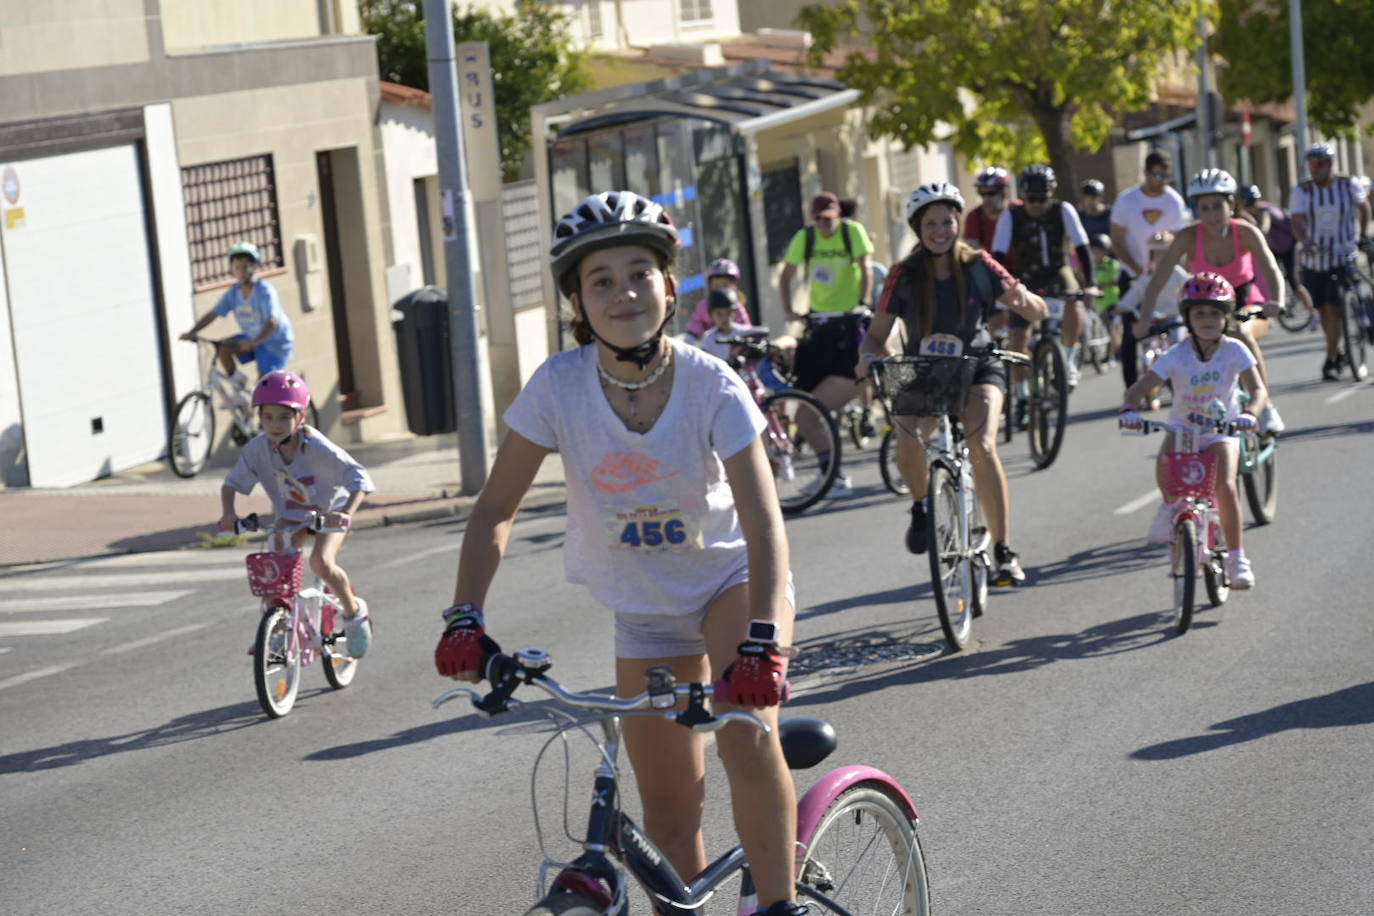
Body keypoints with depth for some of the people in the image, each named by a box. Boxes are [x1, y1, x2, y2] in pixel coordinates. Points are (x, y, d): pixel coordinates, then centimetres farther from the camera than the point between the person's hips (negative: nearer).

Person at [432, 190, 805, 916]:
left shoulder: (712, 386, -24)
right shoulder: (559, 386, -20)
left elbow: (762, 521, -31)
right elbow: (497, 508, -13)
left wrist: (762, 641, -45)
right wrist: (466, 618, -26)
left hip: (734, 579, -3)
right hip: (643, 606, 3)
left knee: (744, 731, -29)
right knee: (668, 815, 5)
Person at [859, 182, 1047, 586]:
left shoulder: (978, 267, -9)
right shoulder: (905, 276, -9)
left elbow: (1038, 313, -6)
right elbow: (877, 334, -4)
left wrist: (1022, 298, -29)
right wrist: (869, 356, -27)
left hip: (977, 368, -1)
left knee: (983, 447, -27)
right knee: (908, 443, -29)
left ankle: (1005, 552, -20)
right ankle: (921, 506, 4)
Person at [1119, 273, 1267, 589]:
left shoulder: (1234, 351, -12)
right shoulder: (1177, 355, -13)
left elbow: (1258, 389, -18)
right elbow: (1142, 386, -19)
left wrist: (1250, 413, -40)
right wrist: (1128, 409, -40)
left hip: (1220, 431, 0)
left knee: (1225, 486, -23)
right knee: (1165, 464, -31)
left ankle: (1236, 557, -8)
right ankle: (1170, 505, 4)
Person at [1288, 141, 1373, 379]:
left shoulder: (1348, 186, -4)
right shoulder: (1301, 191, -6)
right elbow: (1297, 222, -16)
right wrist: (1305, 242, -34)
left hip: (1342, 255, -2)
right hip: (1314, 257, 2)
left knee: (1334, 308, -12)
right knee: (1323, 309, 9)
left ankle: (1331, 361, -8)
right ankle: (1337, 352, 30)